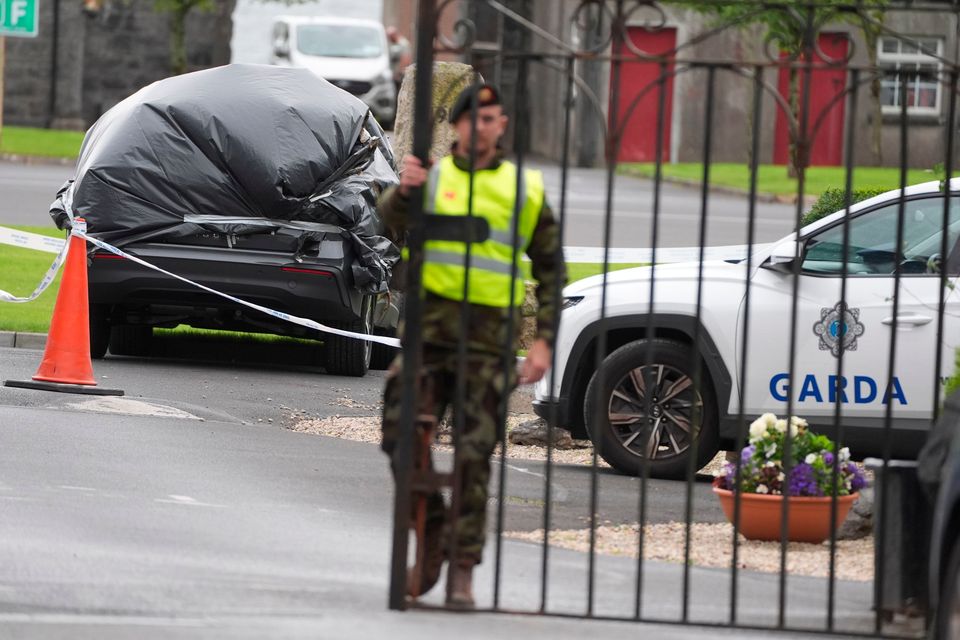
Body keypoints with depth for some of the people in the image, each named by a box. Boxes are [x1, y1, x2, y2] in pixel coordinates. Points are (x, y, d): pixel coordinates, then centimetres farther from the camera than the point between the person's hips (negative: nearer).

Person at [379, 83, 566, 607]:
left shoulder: (524, 189, 10)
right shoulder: (431, 176, 9)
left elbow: (550, 270, 14)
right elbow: (392, 222, -9)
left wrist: (543, 340, 3)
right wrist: (402, 191, -32)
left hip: (489, 335, -1)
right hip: (430, 324, 1)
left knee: (474, 455, -4)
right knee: (402, 435, -6)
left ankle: (462, 570, 1)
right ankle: (431, 535, 15)